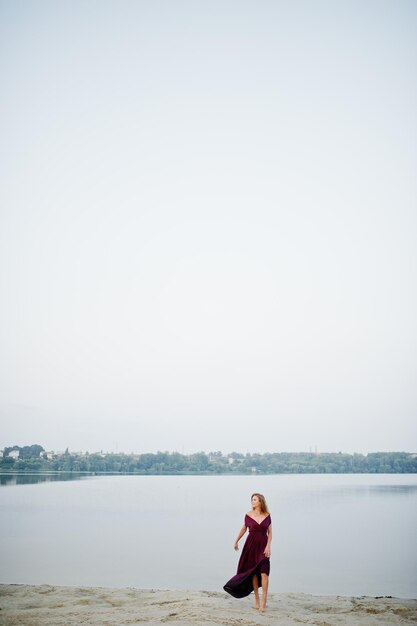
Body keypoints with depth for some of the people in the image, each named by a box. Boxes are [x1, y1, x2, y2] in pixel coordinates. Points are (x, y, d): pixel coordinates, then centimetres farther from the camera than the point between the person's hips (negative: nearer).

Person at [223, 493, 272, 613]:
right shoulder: (248, 515, -1)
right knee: (253, 572, 6)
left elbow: (270, 532, 3)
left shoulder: (267, 516, -1)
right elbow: (243, 529, 14)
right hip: (251, 545, 1)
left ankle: (263, 602, -7)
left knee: (264, 572, -11)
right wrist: (236, 541, 22)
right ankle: (257, 601, 17)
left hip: (263, 546, -1)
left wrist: (268, 546, -9)